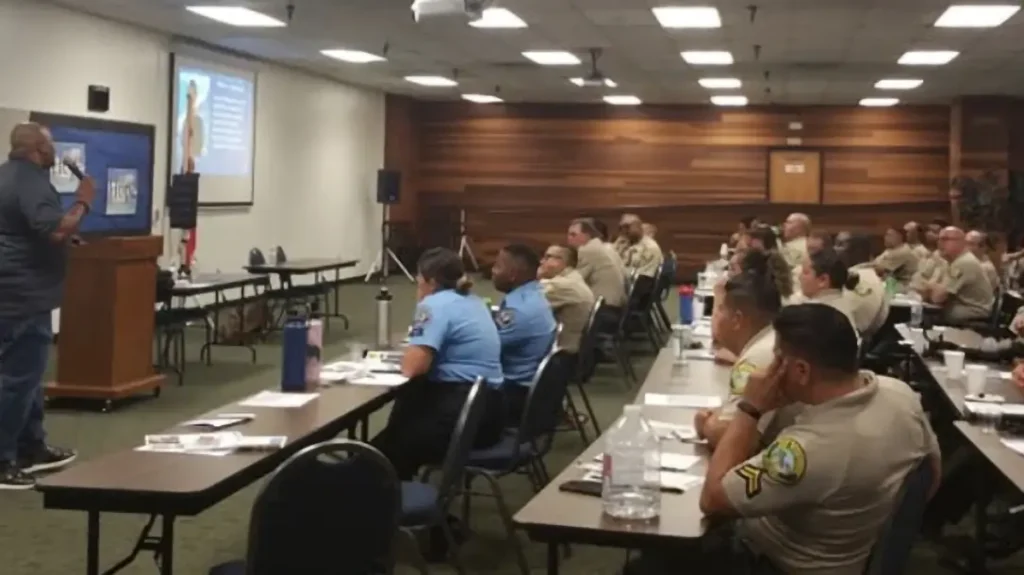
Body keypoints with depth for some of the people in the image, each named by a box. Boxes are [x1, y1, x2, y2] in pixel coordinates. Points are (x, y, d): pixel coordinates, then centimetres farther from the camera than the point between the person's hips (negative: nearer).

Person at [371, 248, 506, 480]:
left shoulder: (435, 304, -11)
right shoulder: (474, 301, 17)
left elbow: (411, 367, -18)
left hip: (463, 412, -10)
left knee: (381, 452, 0)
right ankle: (401, 486, 35)